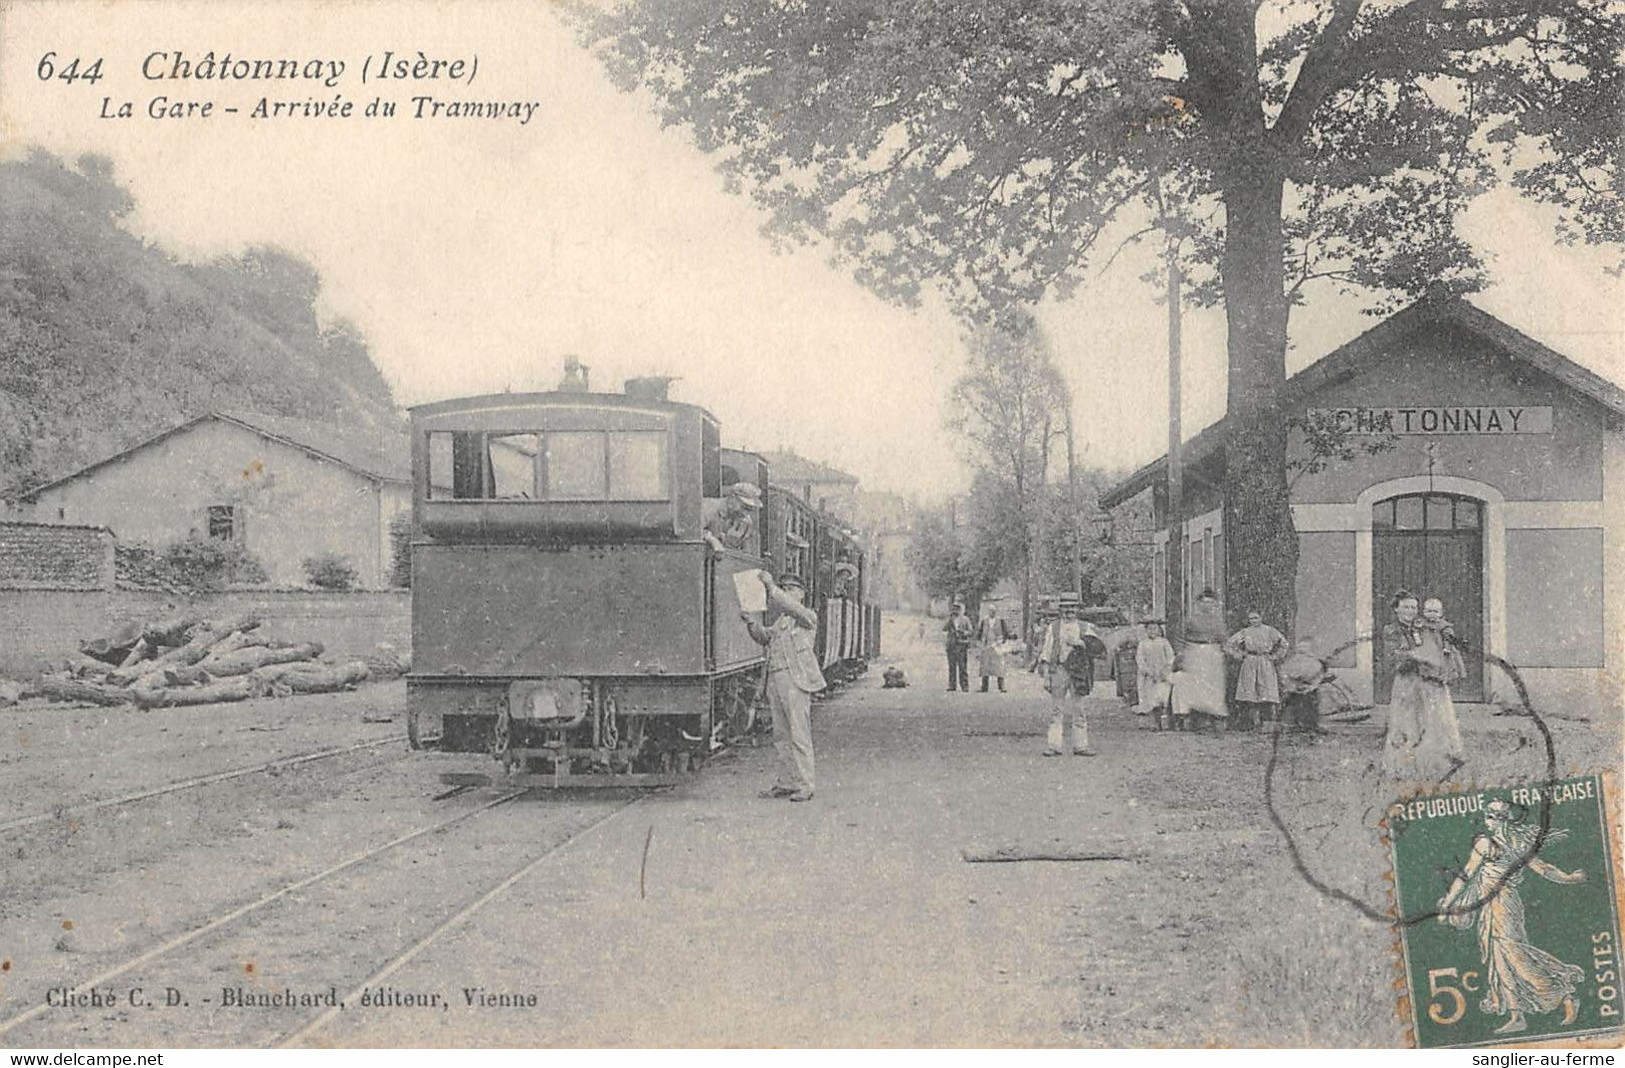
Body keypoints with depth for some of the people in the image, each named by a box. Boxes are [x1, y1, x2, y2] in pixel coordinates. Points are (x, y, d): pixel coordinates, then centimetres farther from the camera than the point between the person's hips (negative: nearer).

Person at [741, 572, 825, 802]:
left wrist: (771, 586, -17)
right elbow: (763, 637, 15)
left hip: (796, 680, -7)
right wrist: (752, 622, -2)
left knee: (799, 734, -9)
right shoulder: (779, 620, 25)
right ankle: (786, 783, 13)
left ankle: (804, 785, -7)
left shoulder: (808, 617, 2)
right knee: (781, 736, 8)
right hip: (775, 679, 7)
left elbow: (791, 607, -17)